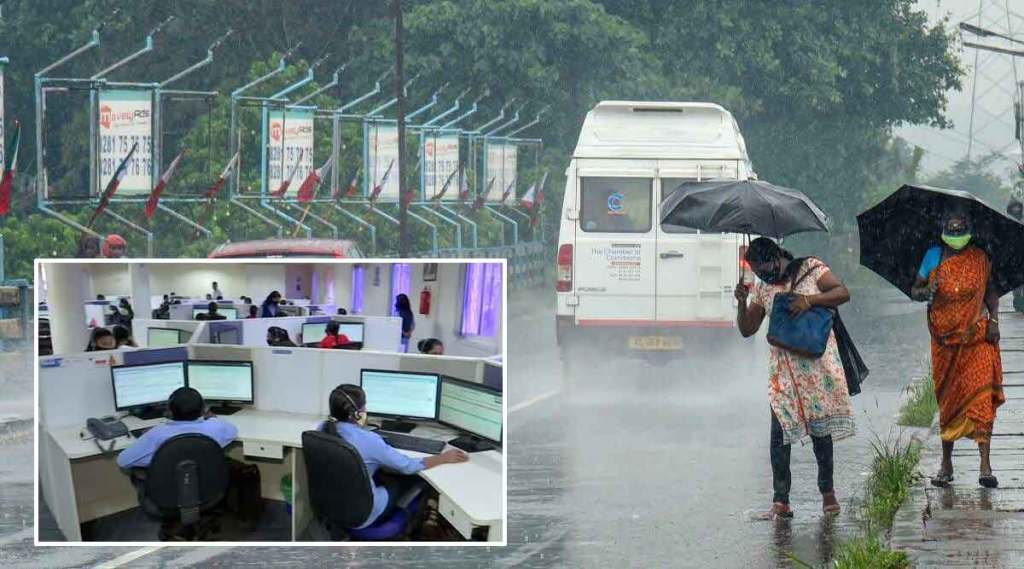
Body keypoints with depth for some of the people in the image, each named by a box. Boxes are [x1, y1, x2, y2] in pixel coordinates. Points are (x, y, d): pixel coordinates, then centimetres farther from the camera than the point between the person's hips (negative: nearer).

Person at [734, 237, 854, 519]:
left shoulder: (811, 269, 2)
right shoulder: (763, 289, 12)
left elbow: (843, 293, -6)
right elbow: (747, 329, 14)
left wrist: (809, 299, -18)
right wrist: (742, 303, -4)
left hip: (817, 363, -3)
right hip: (783, 368, 3)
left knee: (820, 428, 2)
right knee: (779, 432, -7)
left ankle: (827, 491, 17)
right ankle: (780, 501, -8)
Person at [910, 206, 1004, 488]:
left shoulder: (980, 258, 4)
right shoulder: (934, 256, 5)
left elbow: (991, 292, 13)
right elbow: (914, 291, 9)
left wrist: (993, 321, -2)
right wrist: (927, 291, -14)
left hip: (977, 337, -1)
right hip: (945, 338, 1)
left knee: (982, 395, -13)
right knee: (948, 399, 5)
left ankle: (985, 465, -16)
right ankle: (946, 464, 15)